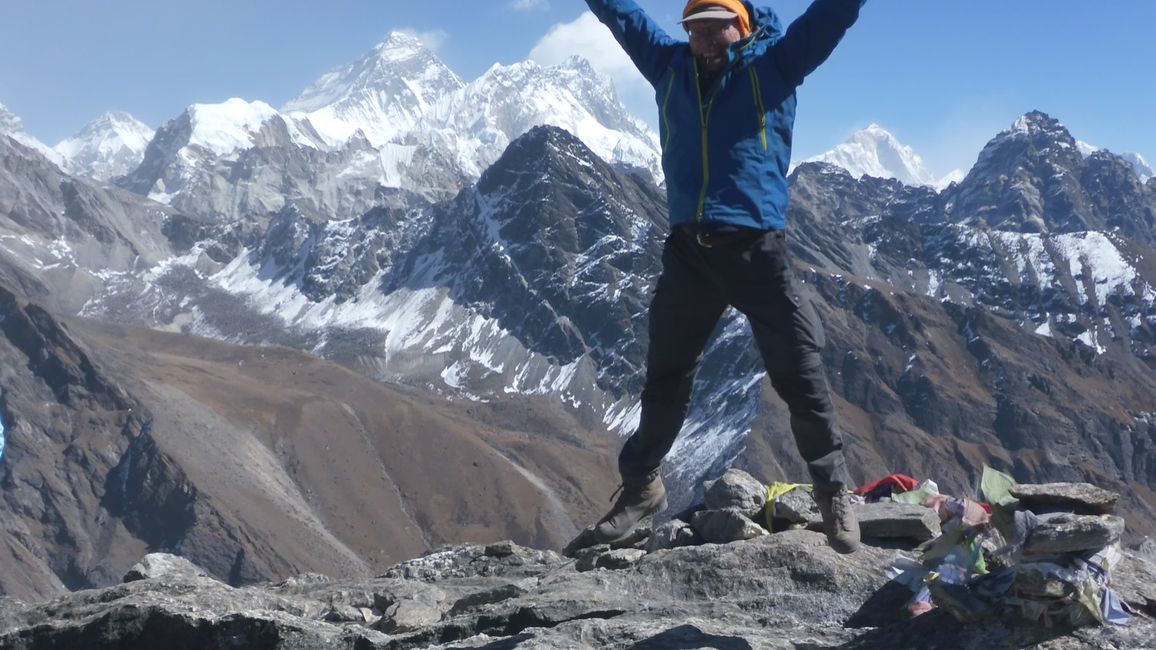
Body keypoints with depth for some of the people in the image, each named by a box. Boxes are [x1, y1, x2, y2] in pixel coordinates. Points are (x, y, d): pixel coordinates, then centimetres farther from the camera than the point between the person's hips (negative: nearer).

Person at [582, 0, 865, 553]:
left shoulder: (775, 61, 3)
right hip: (687, 250, 4)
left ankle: (834, 491, 11)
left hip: (758, 249, -3)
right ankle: (640, 484, 31)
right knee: (664, 377, 16)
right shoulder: (670, 65, 13)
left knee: (801, 375, -3)